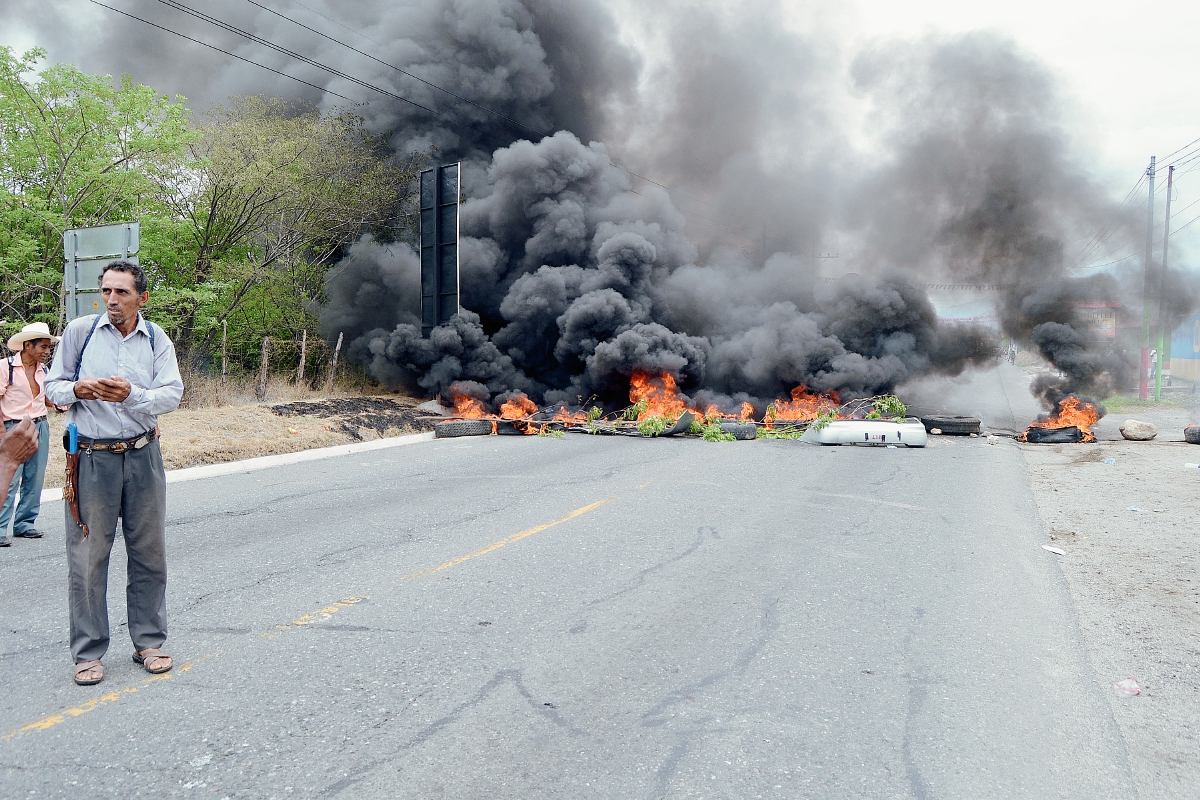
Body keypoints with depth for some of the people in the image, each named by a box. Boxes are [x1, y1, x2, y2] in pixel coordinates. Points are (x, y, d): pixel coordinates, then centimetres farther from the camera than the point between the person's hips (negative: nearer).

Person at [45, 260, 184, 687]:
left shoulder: (157, 340, 3)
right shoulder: (79, 331, 1)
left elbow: (172, 394, -7)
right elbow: (52, 387, 5)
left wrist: (132, 394, -25)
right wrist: (77, 389, -17)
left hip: (143, 457, 2)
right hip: (92, 458, -1)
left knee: (149, 553, 8)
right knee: (88, 557, 1)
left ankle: (149, 642, 22)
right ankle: (88, 652, 14)